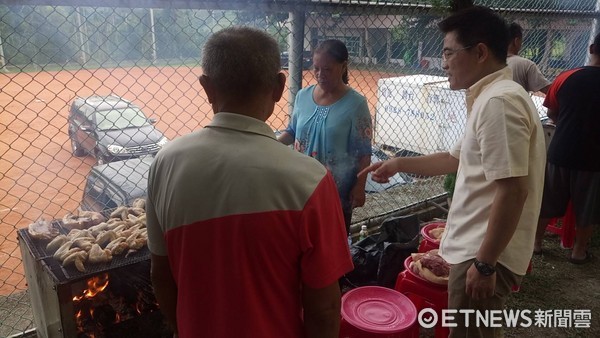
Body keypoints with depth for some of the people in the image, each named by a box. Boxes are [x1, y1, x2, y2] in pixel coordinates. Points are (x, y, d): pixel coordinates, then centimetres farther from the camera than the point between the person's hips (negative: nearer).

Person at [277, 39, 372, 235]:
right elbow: (292, 131, 11)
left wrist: (359, 187, -12)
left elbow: (363, 152, -11)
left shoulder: (355, 104, -13)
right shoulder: (303, 96, -1)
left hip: (338, 189, -4)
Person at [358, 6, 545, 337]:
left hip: (484, 253, -10)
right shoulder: (489, 98, 11)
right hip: (475, 247, 10)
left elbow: (513, 190, -27)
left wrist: (485, 264, -23)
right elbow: (457, 158, 22)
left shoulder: (500, 101, -22)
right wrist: (400, 164, 19)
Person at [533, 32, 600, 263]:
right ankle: (579, 251, 28)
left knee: (546, 202, 16)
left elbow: (552, 113, 5)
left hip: (560, 151, 1)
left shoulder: (566, 77, -7)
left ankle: (535, 242, 28)